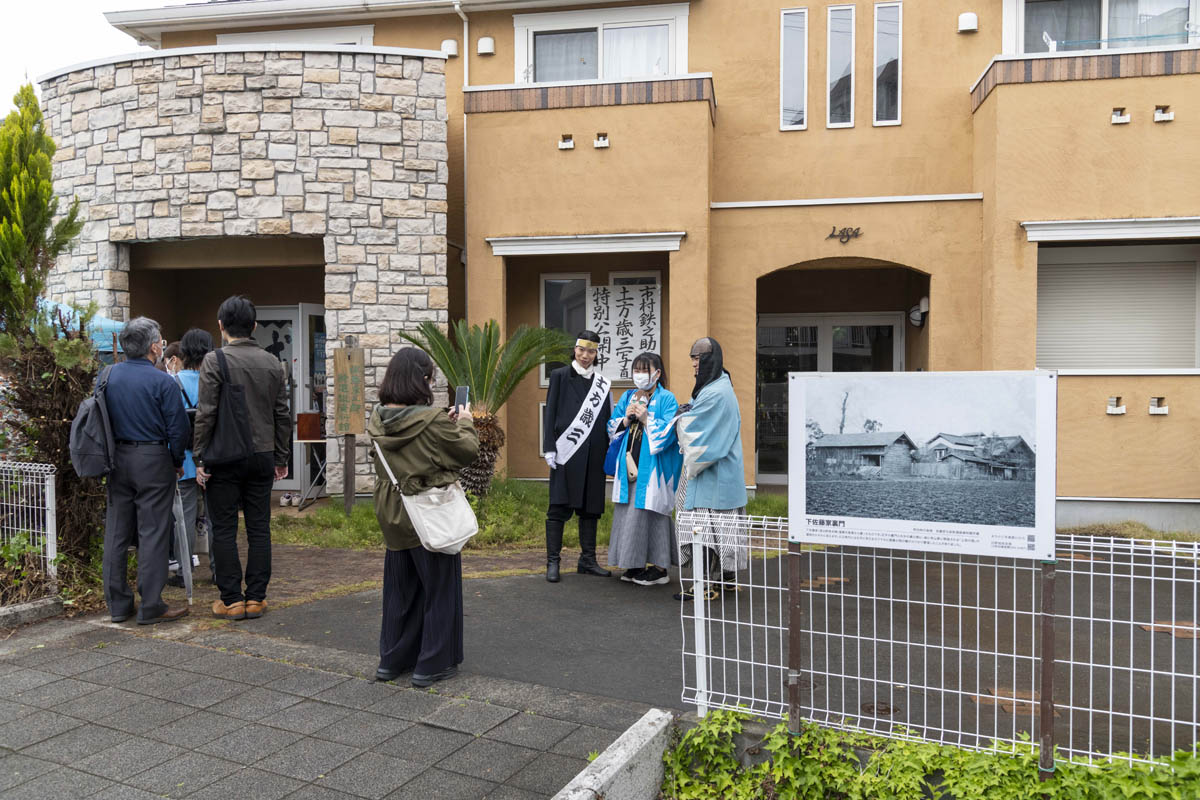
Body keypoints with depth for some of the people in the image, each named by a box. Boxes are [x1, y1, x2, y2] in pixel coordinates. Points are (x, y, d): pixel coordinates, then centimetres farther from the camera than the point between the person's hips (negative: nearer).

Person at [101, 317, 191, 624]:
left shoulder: (108, 376, 4)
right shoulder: (162, 381, -12)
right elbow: (178, 428, -12)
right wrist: (177, 462, 3)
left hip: (117, 460, 6)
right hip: (153, 460, -6)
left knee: (116, 532, 11)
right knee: (153, 533, -1)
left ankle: (118, 604, 19)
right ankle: (151, 606, 2)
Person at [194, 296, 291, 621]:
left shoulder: (214, 360, -8)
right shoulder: (272, 363, 6)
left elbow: (205, 414, -12)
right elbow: (283, 415, 8)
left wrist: (200, 459, -5)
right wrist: (281, 458, 15)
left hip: (225, 458, -4)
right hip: (262, 456, 4)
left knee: (224, 530, 5)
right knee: (259, 529, 8)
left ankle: (231, 600, 8)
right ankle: (256, 598, 12)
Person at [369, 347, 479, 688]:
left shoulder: (378, 420, -2)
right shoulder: (432, 421, -22)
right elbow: (468, 449, -10)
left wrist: (448, 422, 12)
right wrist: (465, 422, 7)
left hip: (393, 516, 6)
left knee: (400, 587, 19)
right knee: (438, 587, 9)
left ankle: (392, 660, 29)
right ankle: (432, 664, 16)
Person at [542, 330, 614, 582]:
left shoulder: (603, 382, 13)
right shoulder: (560, 376, 5)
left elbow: (609, 419, 13)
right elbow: (550, 413, 0)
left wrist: (609, 452, 7)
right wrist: (549, 448, -7)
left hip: (593, 455, 4)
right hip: (566, 451, -3)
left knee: (591, 506, 7)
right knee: (559, 506, -4)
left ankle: (588, 560, 15)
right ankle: (553, 562, 1)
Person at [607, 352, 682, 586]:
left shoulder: (667, 399, -3)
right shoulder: (627, 397, 14)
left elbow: (668, 432, -12)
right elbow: (612, 428, 14)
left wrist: (646, 419, -15)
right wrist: (626, 420, -4)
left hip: (652, 467, -6)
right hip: (629, 465, 6)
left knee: (652, 511, -4)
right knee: (629, 512, 7)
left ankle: (660, 567, 6)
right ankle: (635, 563, 18)